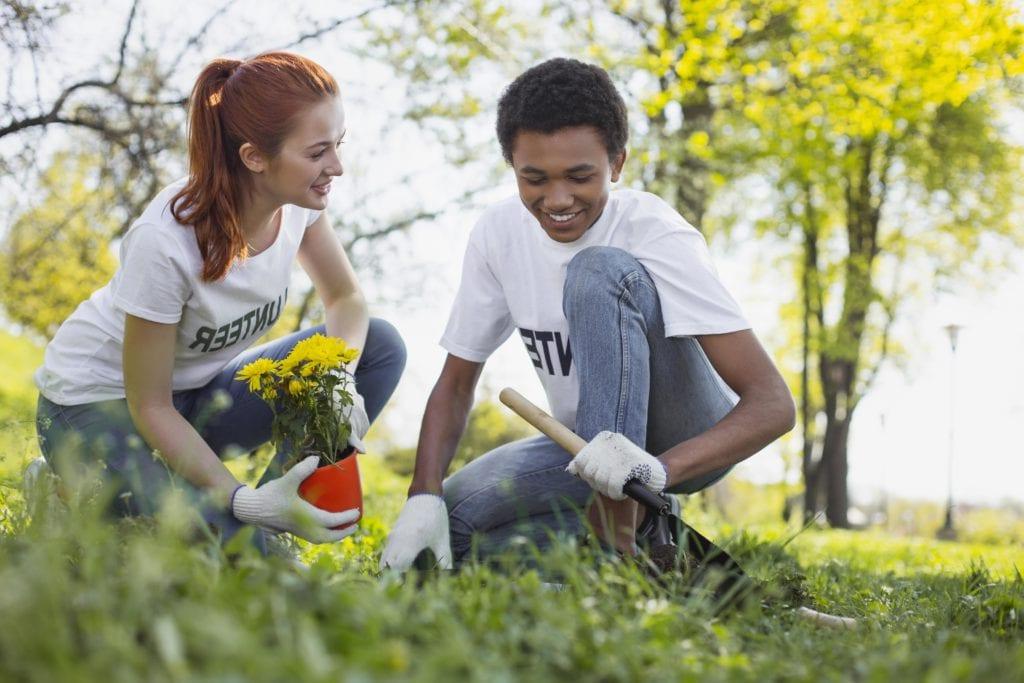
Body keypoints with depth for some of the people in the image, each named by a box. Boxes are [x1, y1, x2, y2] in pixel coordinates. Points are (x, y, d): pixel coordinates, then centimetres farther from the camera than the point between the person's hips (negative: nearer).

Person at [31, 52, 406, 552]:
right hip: (99, 401, -6)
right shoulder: (164, 241, -33)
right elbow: (150, 407, -24)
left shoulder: (297, 198, -17)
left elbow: (346, 299, -1)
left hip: (201, 389, 7)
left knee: (381, 345, -12)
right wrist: (244, 501, -34)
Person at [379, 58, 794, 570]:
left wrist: (660, 469, -46)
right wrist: (424, 498, -17)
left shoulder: (656, 235, -22)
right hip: (592, 443, 6)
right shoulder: (498, 233, -7)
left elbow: (773, 404, -29)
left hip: (690, 441, -5)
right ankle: (636, 522, -1)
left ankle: (616, 540, -30)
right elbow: (455, 385, 1)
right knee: (449, 524, -18)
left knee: (601, 269, -29)